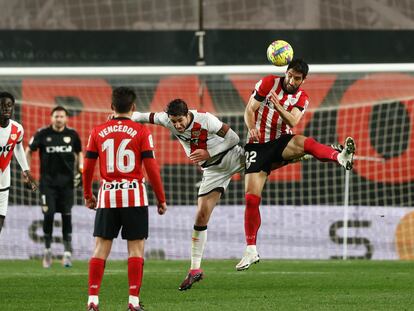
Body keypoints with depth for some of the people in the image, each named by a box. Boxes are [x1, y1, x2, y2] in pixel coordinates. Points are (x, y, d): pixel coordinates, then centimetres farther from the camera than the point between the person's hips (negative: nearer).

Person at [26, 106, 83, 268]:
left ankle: (67, 252, 5)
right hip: (48, 180, -1)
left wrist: (80, 168, 3)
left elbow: (79, 153, 19)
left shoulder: (72, 134, 3)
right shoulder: (43, 134, -3)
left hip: (67, 181, 1)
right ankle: (47, 250, 8)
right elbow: (28, 151, 7)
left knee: (67, 215, 0)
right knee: (48, 214, -7)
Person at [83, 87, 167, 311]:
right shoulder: (141, 132, -3)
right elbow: (151, 168, -5)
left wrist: (88, 195, 21)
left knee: (101, 248, 5)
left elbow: (87, 168, 6)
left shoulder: (97, 132, 5)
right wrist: (161, 199, 3)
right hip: (133, 195, -2)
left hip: (107, 195, 2)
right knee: (136, 249, 2)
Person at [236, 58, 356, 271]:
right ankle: (251, 251, 1)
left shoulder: (302, 98, 3)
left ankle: (341, 157, -62)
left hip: (281, 142, 1)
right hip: (257, 144, -1)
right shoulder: (268, 83, -2)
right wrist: (252, 128, -23)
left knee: (305, 143, -34)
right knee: (251, 198, -8)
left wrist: (278, 107, -33)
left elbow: (292, 122, -14)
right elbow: (249, 109, -3)